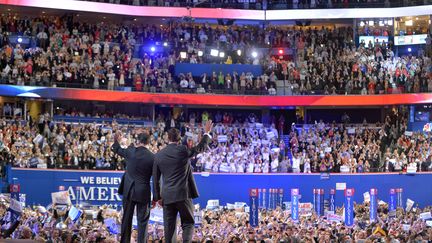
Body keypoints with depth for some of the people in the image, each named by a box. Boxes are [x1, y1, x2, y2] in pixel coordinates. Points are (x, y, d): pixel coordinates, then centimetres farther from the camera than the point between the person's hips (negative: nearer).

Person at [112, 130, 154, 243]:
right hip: (143, 193, -2)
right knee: (142, 221, 5)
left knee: (126, 218, 13)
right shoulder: (152, 157, -9)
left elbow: (117, 150, 15)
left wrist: (116, 140, 36)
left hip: (128, 191, 2)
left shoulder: (130, 151, -6)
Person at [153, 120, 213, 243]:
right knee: (188, 223, 7)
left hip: (167, 196, 3)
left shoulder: (158, 155, 3)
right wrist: (207, 132, 24)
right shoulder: (183, 150, -7)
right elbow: (201, 147, 10)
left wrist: (157, 197, 15)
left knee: (169, 227, 7)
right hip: (183, 194, -3)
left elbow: (155, 179, 7)